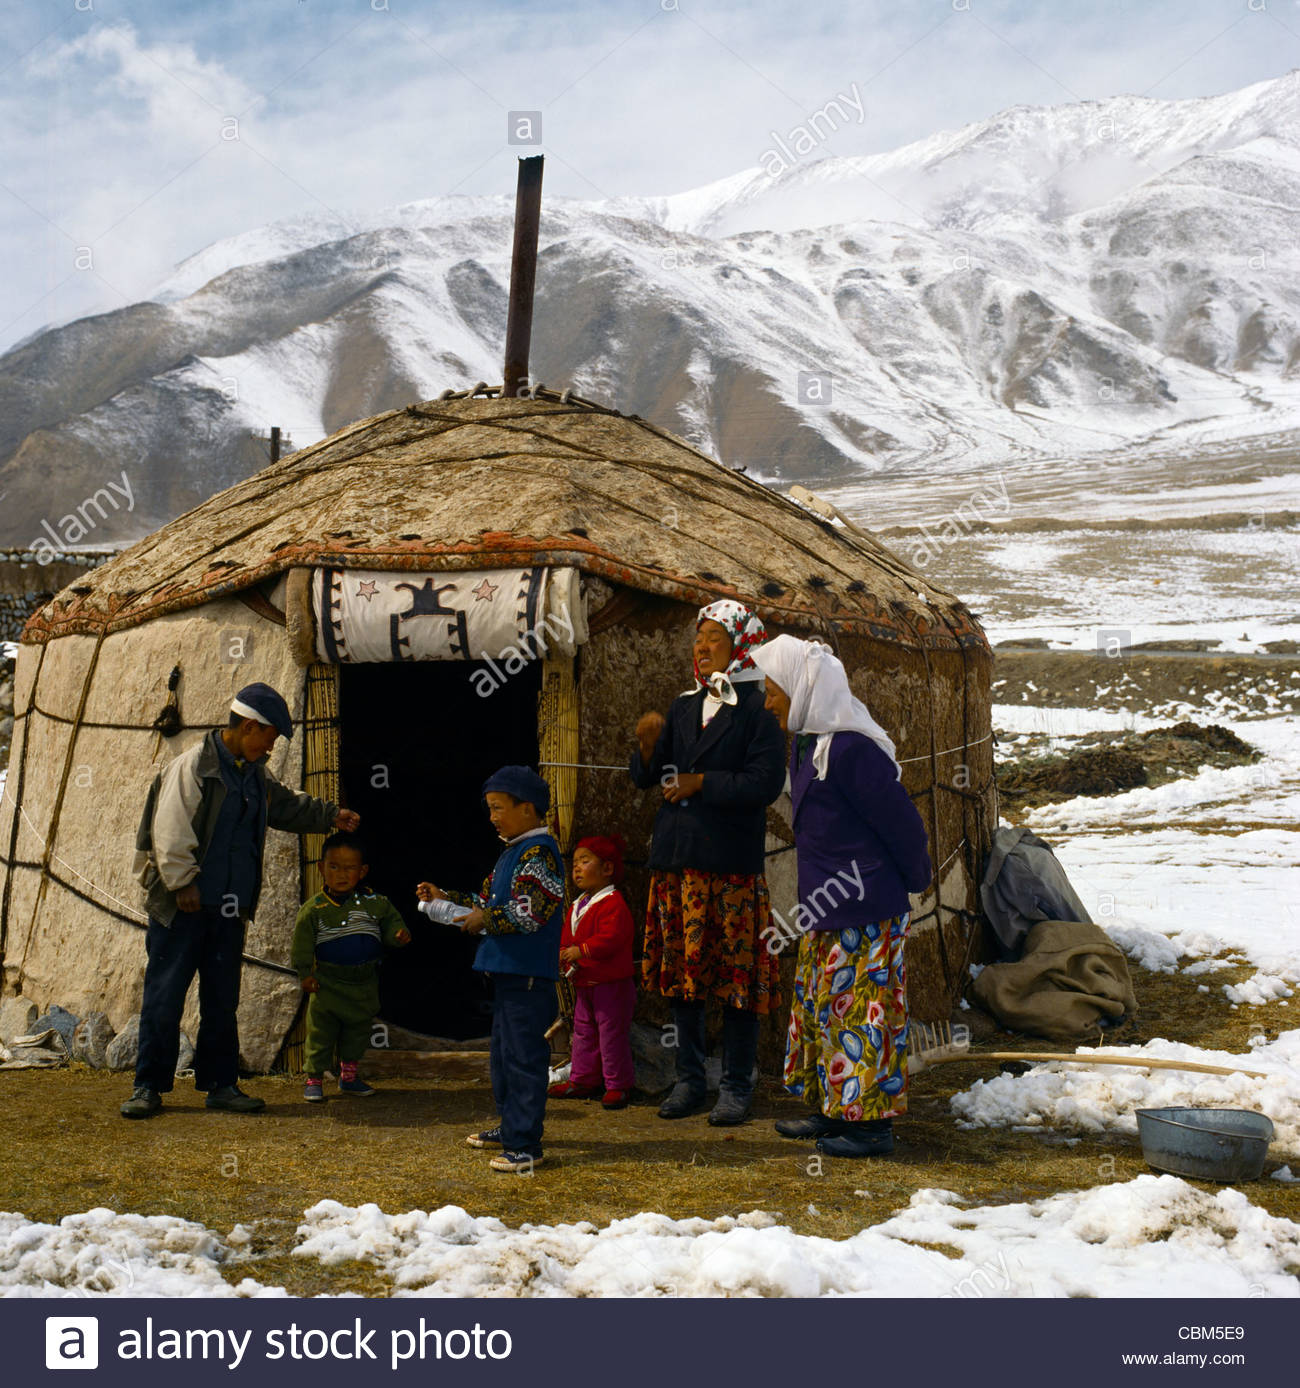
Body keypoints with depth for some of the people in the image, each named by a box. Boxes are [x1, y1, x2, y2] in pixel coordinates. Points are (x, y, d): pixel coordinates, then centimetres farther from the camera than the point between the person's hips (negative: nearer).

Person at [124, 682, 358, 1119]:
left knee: (223, 1000, 11)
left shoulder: (256, 775, 13)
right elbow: (170, 831, -15)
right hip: (182, 906, -7)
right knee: (164, 997, -2)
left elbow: (287, 806, 33)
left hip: (230, 908, 7)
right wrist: (183, 883, -16)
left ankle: (220, 1083, 18)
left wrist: (332, 816, 27)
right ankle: (149, 1086, 5)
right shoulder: (193, 767, -11)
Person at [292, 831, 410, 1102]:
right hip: (327, 983, -3)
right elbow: (302, 944, -2)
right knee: (320, 1029, -1)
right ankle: (314, 1078, 11)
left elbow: (391, 923, 9)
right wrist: (305, 974, -8)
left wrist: (399, 934, -13)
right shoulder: (314, 909, -5)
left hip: (365, 982, 3)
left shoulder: (375, 904, 0)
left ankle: (349, 1075, 28)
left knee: (359, 1028, 13)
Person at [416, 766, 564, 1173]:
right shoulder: (512, 853, 18)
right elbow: (487, 900, 23)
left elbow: (530, 913, -22)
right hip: (508, 972, 11)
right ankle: (511, 1127, 31)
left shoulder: (538, 853, -15)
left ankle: (525, 1146, -6)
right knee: (503, 1051, 19)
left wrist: (486, 919, -13)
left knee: (523, 1056, -9)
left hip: (528, 976, -11)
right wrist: (444, 899, 16)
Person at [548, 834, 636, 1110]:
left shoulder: (613, 904, -16)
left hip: (611, 984, -9)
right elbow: (567, 938, 20)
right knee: (583, 1032, 16)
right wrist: (562, 955, 0)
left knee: (612, 1034, -4)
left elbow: (611, 938, -27)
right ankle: (583, 1080, 26)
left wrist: (581, 950, -30)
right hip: (583, 984, 9)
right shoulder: (578, 906, 14)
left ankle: (618, 1084, 5)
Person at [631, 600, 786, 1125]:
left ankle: (736, 1086, 8)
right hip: (675, 857, 5)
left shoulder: (758, 711, -2)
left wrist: (701, 783, -11)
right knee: (679, 971, 8)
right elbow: (647, 779, 13)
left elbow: (765, 783, -13)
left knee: (737, 977, -1)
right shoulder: (682, 708, 15)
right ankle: (688, 1078, 19)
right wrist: (648, 745, -7)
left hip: (732, 863, -5)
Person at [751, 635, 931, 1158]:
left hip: (866, 912, -10)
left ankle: (873, 1121, 5)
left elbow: (899, 819, -17)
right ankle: (834, 1109, 26)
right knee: (820, 1003, 15)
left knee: (860, 1007, -4)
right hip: (828, 910, 10)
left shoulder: (850, 748, -21)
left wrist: (916, 880, -4)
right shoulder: (810, 744, 10)